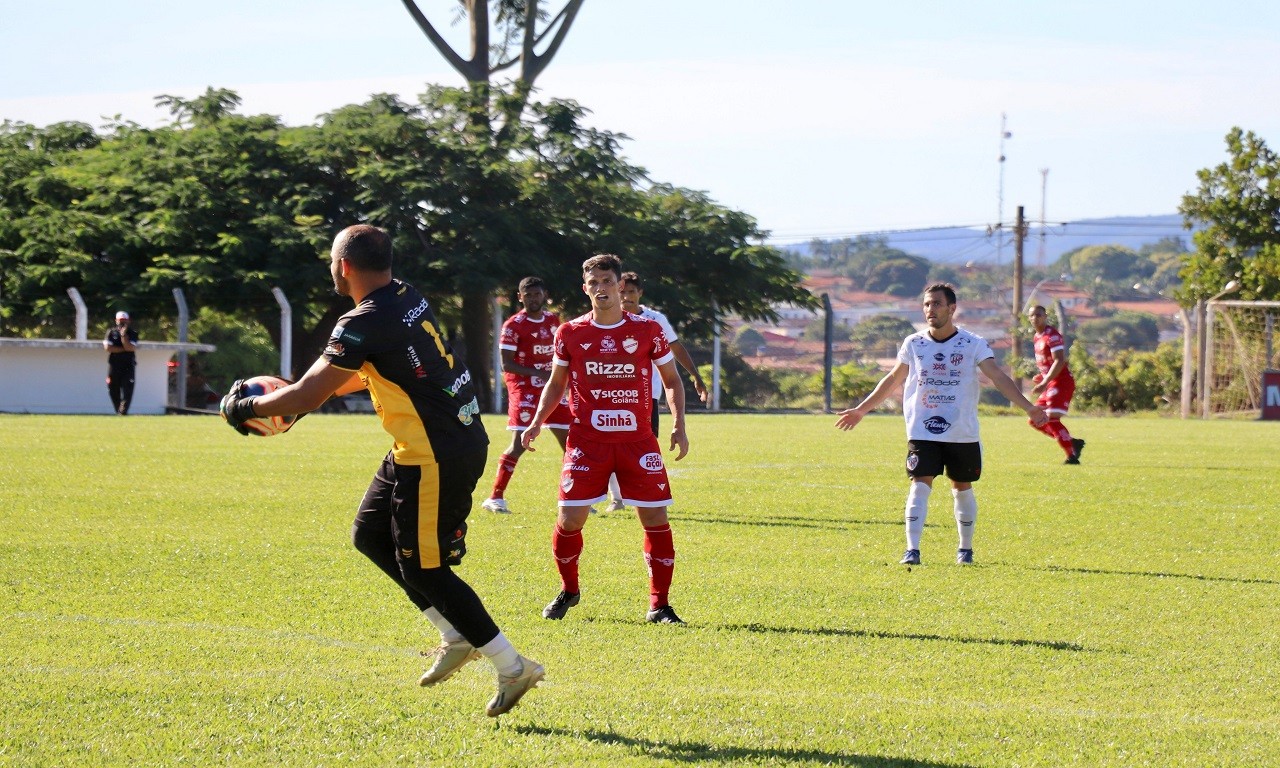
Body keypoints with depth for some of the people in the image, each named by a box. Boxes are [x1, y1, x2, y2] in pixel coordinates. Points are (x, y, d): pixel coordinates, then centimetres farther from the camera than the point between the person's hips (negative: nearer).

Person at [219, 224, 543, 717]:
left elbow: (306, 396, -19)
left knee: (424, 570, -2)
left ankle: (513, 668, 4)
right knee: (370, 534, 18)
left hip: (435, 458, -10)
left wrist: (246, 408, -4)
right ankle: (457, 638, 21)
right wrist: (321, 390, 21)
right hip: (461, 437, 10)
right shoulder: (407, 298, 9)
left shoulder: (365, 324, -20)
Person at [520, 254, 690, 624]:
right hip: (586, 441, 0)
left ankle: (659, 605, 5)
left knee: (655, 519, -6)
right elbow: (557, 382, 16)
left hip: (637, 441, 0)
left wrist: (678, 424, -3)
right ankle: (568, 591, 22)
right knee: (569, 520, -4)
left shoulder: (647, 330, 1)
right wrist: (537, 422, 3)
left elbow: (671, 380, 10)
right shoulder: (570, 333, 3)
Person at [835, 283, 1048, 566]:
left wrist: (1027, 406, -21)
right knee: (920, 486, -12)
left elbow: (998, 377, -9)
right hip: (922, 433, 0)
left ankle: (965, 548, 26)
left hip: (963, 433, 0)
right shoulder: (913, 344, 4)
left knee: (962, 489, 10)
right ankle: (912, 550, -16)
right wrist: (861, 410, 19)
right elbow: (893, 380, 16)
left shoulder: (973, 344, -3)